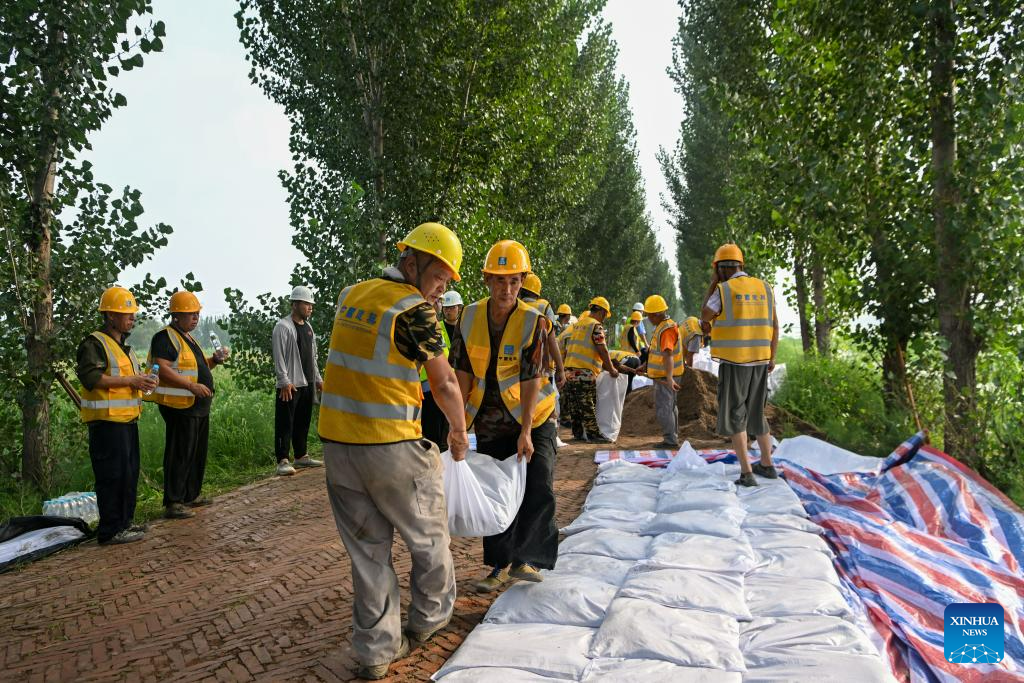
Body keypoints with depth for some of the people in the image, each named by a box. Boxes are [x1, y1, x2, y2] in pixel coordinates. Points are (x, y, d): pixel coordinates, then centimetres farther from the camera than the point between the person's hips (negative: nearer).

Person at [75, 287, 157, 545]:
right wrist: (131, 381, -21)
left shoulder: (122, 345, 20)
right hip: (107, 420, -10)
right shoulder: (94, 343, -10)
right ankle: (110, 531, 1)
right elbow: (91, 377, -22)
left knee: (129, 473, 14)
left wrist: (142, 381, 10)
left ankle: (124, 522, 25)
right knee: (113, 475, -6)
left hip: (127, 419, 10)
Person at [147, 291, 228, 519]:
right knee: (179, 455, -5)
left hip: (198, 406, 10)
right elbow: (162, 369, -22)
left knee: (197, 454, 16)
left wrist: (214, 360, 9)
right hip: (180, 406, -10)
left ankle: (191, 496, 28)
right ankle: (172, 503, 2)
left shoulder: (188, 338, 19)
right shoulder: (165, 337, -11)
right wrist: (192, 386, -27)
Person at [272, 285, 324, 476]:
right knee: (285, 423, -5)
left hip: (307, 383, 8)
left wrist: (318, 378, 18)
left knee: (303, 422, 14)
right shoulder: (283, 327, -9)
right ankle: (282, 461, -2)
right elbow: (279, 357, -14)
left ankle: (301, 456, 23)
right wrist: (285, 382, -19)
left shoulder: (308, 327, 16)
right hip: (290, 385, -8)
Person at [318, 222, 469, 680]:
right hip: (392, 447, -6)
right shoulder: (414, 308, -12)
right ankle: (429, 620, 35)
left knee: (367, 547, 15)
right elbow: (444, 384, -6)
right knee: (427, 537, 17)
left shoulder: (351, 295, 9)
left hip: (336, 441, 7)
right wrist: (459, 431, 10)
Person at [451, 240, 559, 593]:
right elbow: (464, 373, -2)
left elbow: (531, 380, -21)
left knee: (539, 488, -12)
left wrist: (525, 432, -24)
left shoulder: (533, 321, -17)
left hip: (533, 417, -3)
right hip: (489, 420, 3)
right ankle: (501, 564, 24)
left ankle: (527, 558, 6)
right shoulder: (470, 317, -7)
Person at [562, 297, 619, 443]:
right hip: (585, 372, -8)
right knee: (588, 406, -3)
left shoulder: (577, 324, 18)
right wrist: (611, 369, -1)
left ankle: (578, 433, 19)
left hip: (569, 370, 8)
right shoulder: (596, 325, -7)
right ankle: (593, 434, 3)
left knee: (573, 404, 11)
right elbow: (602, 350, -12)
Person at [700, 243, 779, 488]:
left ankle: (746, 472, -3)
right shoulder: (764, 288, 7)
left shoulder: (723, 290, -9)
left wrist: (713, 283, 7)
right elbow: (774, 326, 9)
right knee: (756, 412, 18)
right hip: (760, 361, 5)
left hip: (733, 361, -5)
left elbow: (704, 317, 6)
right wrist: (772, 357, 17)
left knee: (735, 415, 2)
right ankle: (767, 464, 27)